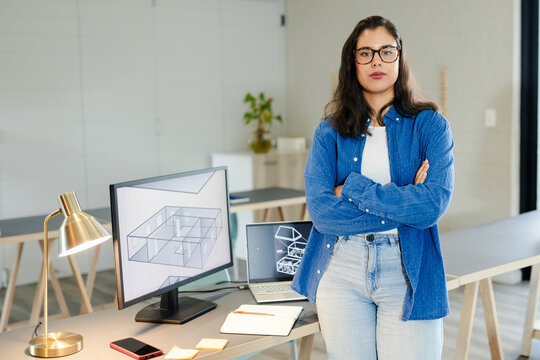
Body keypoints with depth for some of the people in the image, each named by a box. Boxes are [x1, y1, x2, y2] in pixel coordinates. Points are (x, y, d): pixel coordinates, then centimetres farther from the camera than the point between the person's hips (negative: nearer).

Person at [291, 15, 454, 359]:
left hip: (407, 271, -1)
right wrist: (401, 203, -12)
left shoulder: (429, 124, 0)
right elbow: (320, 210, -9)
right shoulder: (330, 131, 3)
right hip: (340, 270, 2)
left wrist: (353, 189, -13)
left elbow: (433, 205, -14)